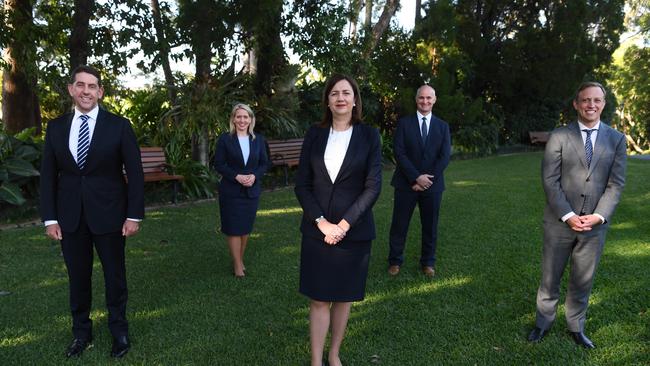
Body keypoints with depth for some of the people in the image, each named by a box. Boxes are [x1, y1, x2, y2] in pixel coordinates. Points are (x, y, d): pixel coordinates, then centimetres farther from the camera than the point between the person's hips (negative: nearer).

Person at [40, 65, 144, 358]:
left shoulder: (119, 125, -4)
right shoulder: (56, 127, 5)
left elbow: (135, 173, -5)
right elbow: (48, 175, 6)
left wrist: (134, 215, -9)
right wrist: (49, 218, 0)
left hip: (109, 214, -2)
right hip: (70, 217, 3)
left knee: (115, 275, 10)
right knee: (77, 277, 12)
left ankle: (119, 331, 27)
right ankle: (81, 333, 29)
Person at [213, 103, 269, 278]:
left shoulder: (258, 139, 4)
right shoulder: (225, 139, -5)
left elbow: (264, 163, 5)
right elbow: (218, 164, -7)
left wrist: (254, 176, -14)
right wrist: (237, 176, -19)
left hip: (252, 190, 3)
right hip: (231, 191, -3)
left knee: (246, 227, 11)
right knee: (233, 228, 1)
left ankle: (240, 260, 28)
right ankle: (237, 264, 13)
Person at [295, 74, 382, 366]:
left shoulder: (369, 135, -1)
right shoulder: (314, 135, 3)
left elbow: (373, 186, -7)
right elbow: (302, 184, 0)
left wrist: (344, 224, -14)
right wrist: (321, 222, -12)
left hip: (354, 231, 0)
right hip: (317, 230, 1)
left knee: (343, 296, 12)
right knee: (319, 298, 4)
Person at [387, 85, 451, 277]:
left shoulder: (442, 126, 7)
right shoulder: (404, 123, 1)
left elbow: (445, 157, -1)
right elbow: (399, 153, -8)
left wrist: (427, 179, -12)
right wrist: (416, 177, -16)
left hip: (432, 185, 2)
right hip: (406, 183, -1)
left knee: (430, 225, 10)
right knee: (399, 224, 6)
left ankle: (428, 262, 26)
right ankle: (395, 261, 21)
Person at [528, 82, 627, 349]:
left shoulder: (616, 139, 5)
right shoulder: (559, 136, -2)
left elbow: (616, 183, 0)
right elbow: (550, 180, -7)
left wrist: (598, 216, -12)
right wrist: (568, 215, -15)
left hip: (595, 224, 2)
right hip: (560, 221, -2)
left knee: (583, 281, 13)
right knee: (550, 277, 10)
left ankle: (576, 327, 31)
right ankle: (543, 323, 27)